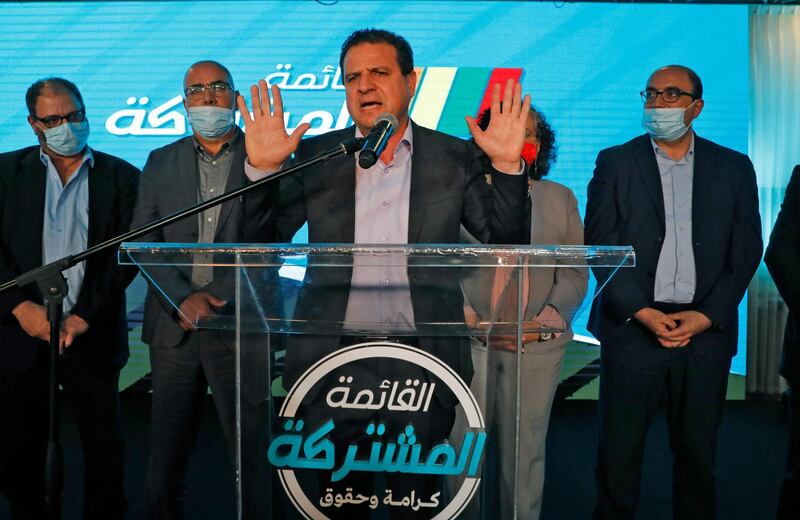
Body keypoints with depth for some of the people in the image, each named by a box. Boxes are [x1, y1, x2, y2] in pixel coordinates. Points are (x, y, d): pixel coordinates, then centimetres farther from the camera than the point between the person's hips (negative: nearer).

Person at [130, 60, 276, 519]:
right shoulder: (161, 162, 12)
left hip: (239, 327, -3)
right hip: (174, 327, 3)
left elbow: (269, 242, -4)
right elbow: (144, 242, 5)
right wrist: (184, 298, -9)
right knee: (165, 456, 10)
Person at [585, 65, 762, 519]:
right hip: (632, 326, -1)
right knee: (620, 449, 4)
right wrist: (642, 312, -11)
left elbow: (746, 251, 5)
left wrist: (706, 316, -7)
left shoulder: (734, 168, 9)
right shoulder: (615, 163, 5)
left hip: (706, 330, 1)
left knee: (698, 451, 10)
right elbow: (600, 245, -2)